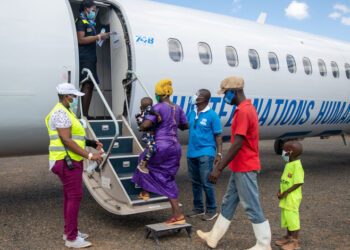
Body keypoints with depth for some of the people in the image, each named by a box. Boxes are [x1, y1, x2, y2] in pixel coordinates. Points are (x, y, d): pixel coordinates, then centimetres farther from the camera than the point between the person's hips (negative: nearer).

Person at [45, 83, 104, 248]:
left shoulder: (66, 113, 18)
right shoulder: (61, 113, -16)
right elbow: (67, 141, -22)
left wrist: (92, 144, 18)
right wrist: (89, 156, -23)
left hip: (70, 161, 11)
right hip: (67, 161, -11)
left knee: (69, 196, 15)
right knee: (74, 197, -8)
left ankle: (69, 231, 25)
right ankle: (72, 238, -2)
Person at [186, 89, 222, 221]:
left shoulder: (212, 115, -8)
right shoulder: (192, 113, 11)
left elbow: (218, 136, -8)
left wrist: (219, 153, -12)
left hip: (205, 153, -7)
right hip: (192, 153, 7)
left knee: (206, 182, -7)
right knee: (195, 182, 13)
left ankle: (211, 210, 8)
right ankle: (198, 208, 26)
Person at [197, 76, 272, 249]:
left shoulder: (243, 111, -20)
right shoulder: (246, 108, 12)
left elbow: (237, 145, -26)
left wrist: (219, 168, -25)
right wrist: (221, 164, 22)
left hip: (245, 168, -10)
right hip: (239, 167, 10)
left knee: (251, 206, 1)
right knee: (228, 202, 17)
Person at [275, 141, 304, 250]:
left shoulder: (296, 165, -19)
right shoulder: (288, 164, 10)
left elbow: (299, 183, -22)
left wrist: (286, 192, -21)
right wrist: (280, 191, 7)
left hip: (292, 198, -9)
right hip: (285, 198, 9)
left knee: (292, 217, -1)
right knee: (286, 217, 19)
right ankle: (288, 237, 33)